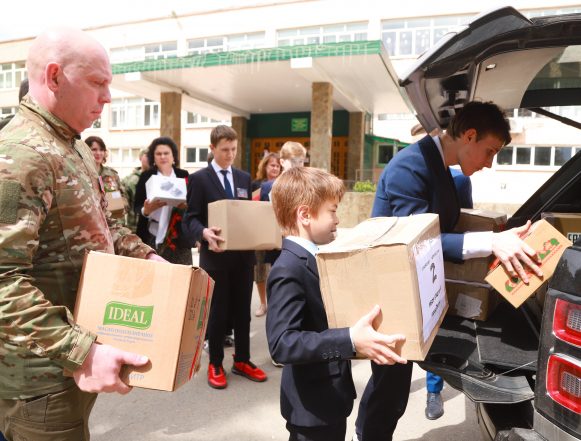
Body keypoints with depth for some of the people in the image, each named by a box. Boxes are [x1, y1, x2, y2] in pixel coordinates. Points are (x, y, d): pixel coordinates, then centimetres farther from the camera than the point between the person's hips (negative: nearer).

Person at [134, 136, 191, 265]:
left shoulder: (184, 176, 7)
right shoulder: (146, 176, 6)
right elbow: (136, 206, 3)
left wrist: (185, 205, -16)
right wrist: (146, 210, -19)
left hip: (178, 238, 1)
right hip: (151, 238, 0)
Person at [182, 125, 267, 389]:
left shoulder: (244, 178, 11)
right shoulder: (199, 179, -4)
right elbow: (190, 218, -9)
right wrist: (205, 233, -30)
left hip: (244, 254, 5)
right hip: (216, 255, -4)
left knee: (242, 310, 13)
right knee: (218, 312, 7)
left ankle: (242, 360, 29)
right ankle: (215, 364, 24)